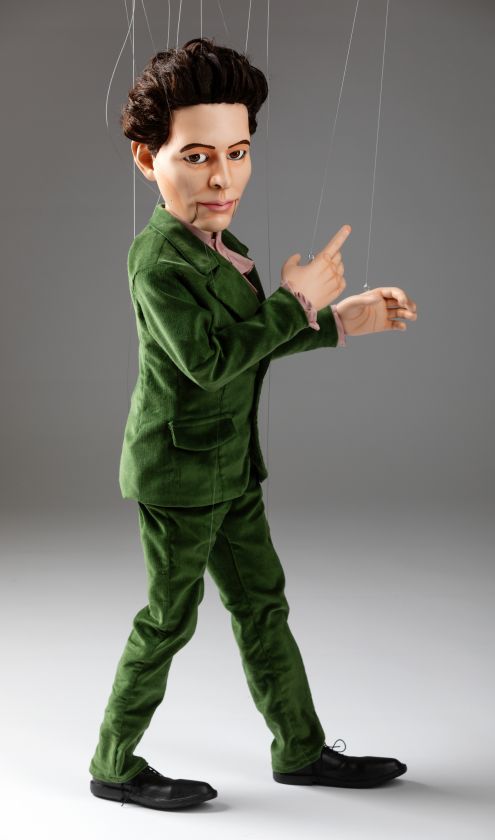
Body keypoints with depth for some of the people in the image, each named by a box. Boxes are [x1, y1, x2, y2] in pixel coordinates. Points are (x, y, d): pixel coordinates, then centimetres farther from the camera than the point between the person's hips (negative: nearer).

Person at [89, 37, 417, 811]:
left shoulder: (225, 247, 8)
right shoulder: (158, 259, -22)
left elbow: (256, 338, 19)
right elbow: (211, 360, -29)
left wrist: (344, 319, 12)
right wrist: (298, 301, -22)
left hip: (230, 469, 9)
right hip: (179, 469, -9)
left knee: (262, 603, 15)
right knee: (169, 618, 2)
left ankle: (301, 750, 28)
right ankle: (114, 766, 18)